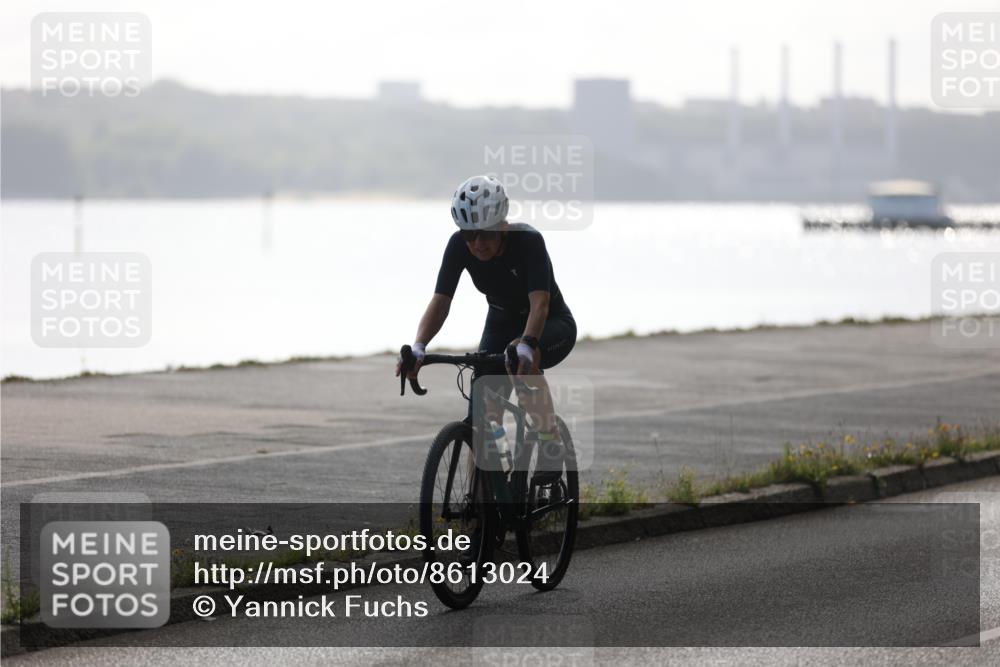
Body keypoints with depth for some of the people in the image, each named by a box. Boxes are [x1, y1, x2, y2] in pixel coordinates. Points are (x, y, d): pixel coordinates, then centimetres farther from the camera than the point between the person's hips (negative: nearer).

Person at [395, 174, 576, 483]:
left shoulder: (528, 240, -31)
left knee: (522, 355, -39)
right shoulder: (459, 245, -20)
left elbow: (540, 302, -40)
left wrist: (526, 345, -58)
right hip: (502, 325, 4)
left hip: (553, 327, -4)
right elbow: (440, 301, -26)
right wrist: (418, 347, -43)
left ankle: (551, 453, -25)